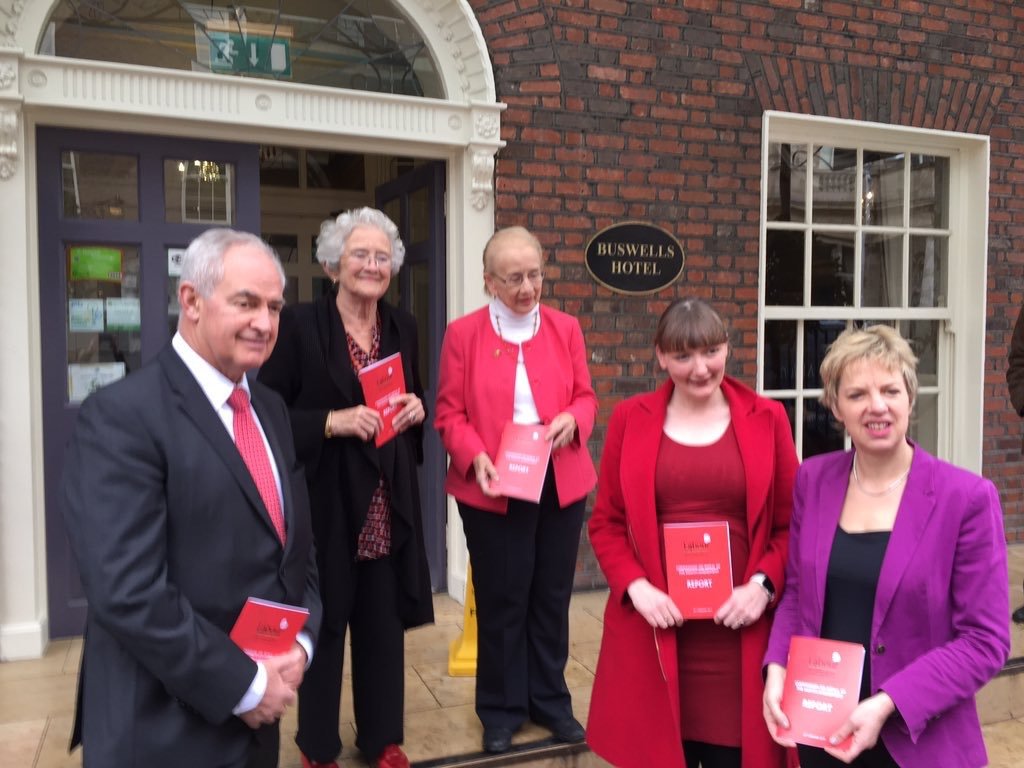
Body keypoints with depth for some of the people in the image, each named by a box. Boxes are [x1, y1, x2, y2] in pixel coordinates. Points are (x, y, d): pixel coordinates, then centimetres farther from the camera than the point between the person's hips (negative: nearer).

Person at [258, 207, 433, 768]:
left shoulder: (402, 327, 7)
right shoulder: (299, 325, -8)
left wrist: (415, 409, -4)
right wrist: (334, 421, -21)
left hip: (388, 502, 4)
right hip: (324, 501, -4)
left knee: (384, 623, 14)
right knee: (321, 625, 10)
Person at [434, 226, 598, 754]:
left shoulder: (566, 329, 5)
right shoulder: (463, 334, -3)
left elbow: (586, 397, 8)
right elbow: (449, 414, -4)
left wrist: (573, 420, -15)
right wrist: (475, 457, -21)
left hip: (560, 483, 3)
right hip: (492, 489, -2)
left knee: (552, 596, 14)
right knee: (501, 600, 9)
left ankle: (550, 699, 32)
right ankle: (501, 708, 26)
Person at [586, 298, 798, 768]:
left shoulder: (767, 419, 2)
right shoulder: (630, 420, 2)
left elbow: (792, 524, 6)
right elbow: (606, 523, 5)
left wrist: (763, 585, -10)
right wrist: (636, 587, -9)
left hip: (740, 630, 0)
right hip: (654, 628, 0)